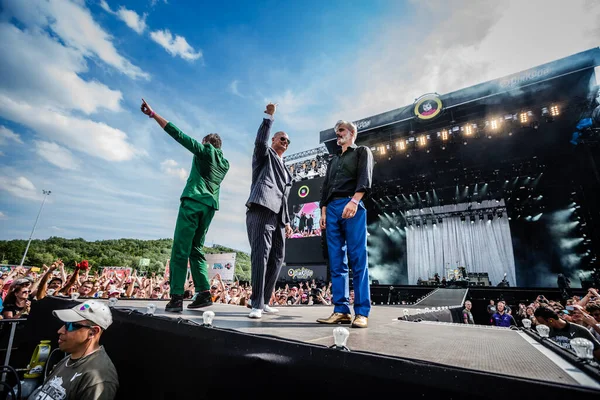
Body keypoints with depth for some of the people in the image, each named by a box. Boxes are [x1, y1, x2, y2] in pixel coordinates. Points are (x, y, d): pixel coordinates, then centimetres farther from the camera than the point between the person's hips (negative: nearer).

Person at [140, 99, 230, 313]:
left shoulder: (205, 150, 5)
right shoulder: (225, 163, 21)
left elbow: (179, 134, 0)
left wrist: (153, 114, 3)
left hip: (193, 201, -6)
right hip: (210, 206, 7)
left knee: (180, 249, -7)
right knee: (196, 249, 11)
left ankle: (176, 297, -10)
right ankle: (204, 293, 4)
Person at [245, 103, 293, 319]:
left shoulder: (284, 169, 30)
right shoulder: (265, 154, 13)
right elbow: (259, 141, -13)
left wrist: (287, 221, 18)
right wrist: (268, 117, -13)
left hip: (277, 216, 8)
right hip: (261, 210, -8)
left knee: (276, 259, 7)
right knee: (260, 256, -13)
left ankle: (263, 301, 17)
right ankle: (256, 304, -8)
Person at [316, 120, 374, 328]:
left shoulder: (362, 151, 12)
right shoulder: (333, 160, 29)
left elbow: (365, 177, -6)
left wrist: (354, 200, -22)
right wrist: (323, 212, 10)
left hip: (352, 206, -6)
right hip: (332, 209, 6)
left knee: (358, 260, -7)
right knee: (336, 262, 0)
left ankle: (362, 312, -3)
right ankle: (341, 310, 4)